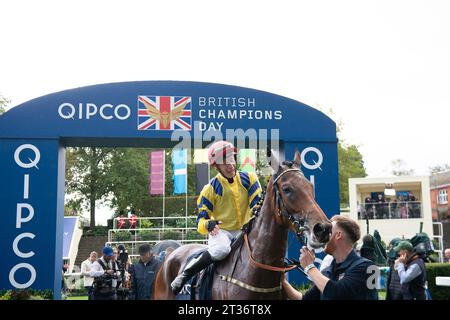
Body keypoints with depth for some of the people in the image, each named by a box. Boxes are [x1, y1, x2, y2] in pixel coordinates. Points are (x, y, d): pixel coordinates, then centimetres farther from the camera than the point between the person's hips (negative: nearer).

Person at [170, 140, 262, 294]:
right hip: (220, 230, -3)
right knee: (221, 249, -36)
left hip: (244, 230, 3)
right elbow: (201, 219, -4)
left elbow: (257, 204, -1)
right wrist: (208, 225, -28)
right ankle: (184, 275, -22)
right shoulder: (211, 189, -6)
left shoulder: (249, 179, -1)